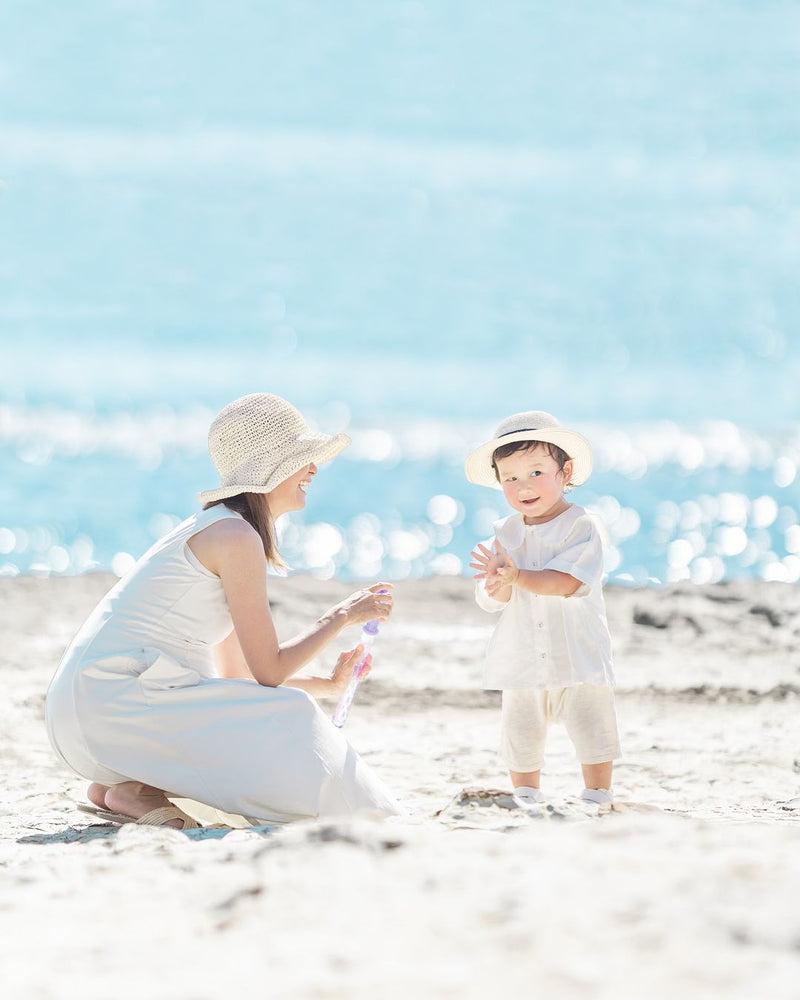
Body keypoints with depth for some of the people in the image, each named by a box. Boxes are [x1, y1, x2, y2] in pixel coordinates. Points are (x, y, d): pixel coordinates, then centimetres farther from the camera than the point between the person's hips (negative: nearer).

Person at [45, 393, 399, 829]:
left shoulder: (215, 531, 20)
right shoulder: (236, 535, -11)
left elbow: (237, 675, 23)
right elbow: (268, 671, -12)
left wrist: (327, 685, 17)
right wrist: (342, 615, -1)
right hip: (110, 702, -10)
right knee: (286, 720, -14)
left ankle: (121, 783, 6)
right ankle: (131, 789, -10)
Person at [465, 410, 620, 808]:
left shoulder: (581, 526, -10)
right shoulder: (505, 533, 4)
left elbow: (567, 581, -23)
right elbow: (486, 597, 0)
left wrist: (517, 576, -33)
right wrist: (499, 588, -23)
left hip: (578, 655, -4)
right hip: (522, 661, 4)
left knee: (592, 732, -2)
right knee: (520, 738, 10)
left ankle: (597, 797, 11)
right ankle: (525, 801, 24)